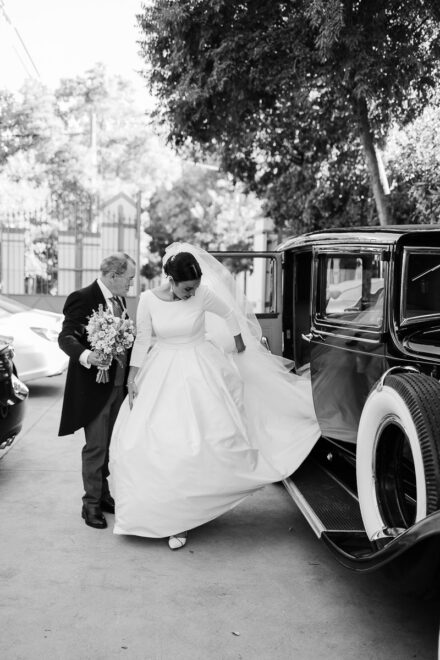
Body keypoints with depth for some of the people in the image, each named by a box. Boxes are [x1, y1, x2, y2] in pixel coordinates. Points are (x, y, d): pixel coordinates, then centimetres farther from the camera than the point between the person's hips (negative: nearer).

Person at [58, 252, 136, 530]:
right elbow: (66, 337, -20)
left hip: (118, 384, 8)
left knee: (106, 444, 18)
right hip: (94, 385, -8)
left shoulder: (119, 299, 11)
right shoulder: (82, 298, -14)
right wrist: (85, 355, -37)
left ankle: (103, 495, 30)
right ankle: (91, 504, 11)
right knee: (96, 446, -1)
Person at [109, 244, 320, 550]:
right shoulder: (149, 299, -8)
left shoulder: (203, 294, -10)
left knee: (198, 440, -4)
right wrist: (132, 379, 1)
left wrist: (240, 346, 18)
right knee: (160, 441, -3)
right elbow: (142, 340, 1)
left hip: (199, 372, -1)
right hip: (162, 375, 1)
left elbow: (230, 314, 8)